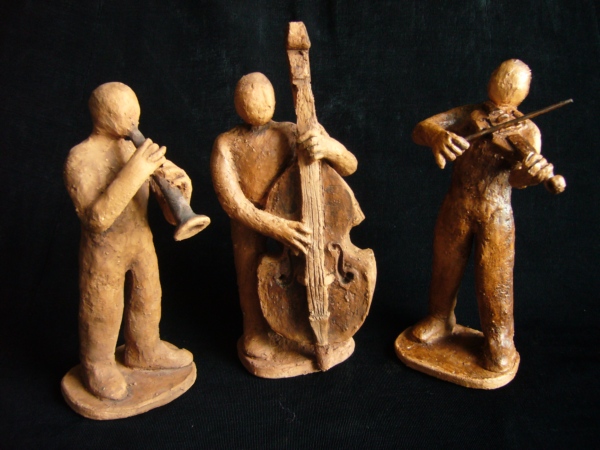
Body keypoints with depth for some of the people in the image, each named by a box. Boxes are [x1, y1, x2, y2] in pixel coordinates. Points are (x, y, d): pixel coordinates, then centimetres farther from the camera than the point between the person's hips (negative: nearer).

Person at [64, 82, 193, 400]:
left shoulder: (132, 145, -8)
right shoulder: (79, 160, -24)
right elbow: (97, 219, -32)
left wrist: (173, 176, -26)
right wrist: (133, 173, -40)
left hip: (141, 240, 6)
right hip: (104, 252, -6)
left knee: (147, 299, 22)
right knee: (103, 313, 14)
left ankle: (144, 351, 48)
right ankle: (98, 367, 41)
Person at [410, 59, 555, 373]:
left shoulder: (526, 129, 1)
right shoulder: (466, 115, 4)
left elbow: (517, 177, -15)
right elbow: (419, 129, -10)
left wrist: (534, 173, -40)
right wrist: (437, 136, -34)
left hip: (496, 214, -2)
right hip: (456, 206, 2)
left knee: (494, 279, 4)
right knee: (445, 267, 15)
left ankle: (499, 341, 26)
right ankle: (440, 320, 40)